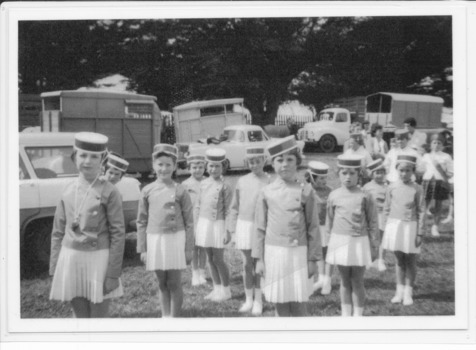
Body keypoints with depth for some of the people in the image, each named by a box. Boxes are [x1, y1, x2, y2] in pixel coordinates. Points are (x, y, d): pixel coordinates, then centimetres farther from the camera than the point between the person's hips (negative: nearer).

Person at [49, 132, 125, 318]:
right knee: (80, 315, 12)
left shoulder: (109, 192, -7)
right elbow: (58, 232, 10)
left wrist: (113, 274, -11)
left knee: (98, 315, 4)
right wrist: (54, 269, 7)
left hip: (98, 259, -4)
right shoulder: (68, 190, 6)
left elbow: (118, 234, -8)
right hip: (70, 258, 4)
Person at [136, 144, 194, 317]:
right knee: (162, 283, 13)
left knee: (174, 284, 2)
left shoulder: (180, 191, -3)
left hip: (175, 238, -2)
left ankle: (174, 318, 13)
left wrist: (188, 248, -3)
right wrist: (142, 249, 5)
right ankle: (165, 317, 24)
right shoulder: (147, 191, 3)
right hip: (154, 239, 3)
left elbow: (189, 221, -1)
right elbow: (141, 222, 8)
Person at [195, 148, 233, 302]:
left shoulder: (224, 187, -9)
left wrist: (228, 231, -11)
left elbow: (228, 211, -9)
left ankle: (226, 290, 13)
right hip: (204, 224, 6)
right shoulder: (203, 183, 7)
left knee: (218, 259, -1)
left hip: (218, 224, -5)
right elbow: (198, 206, 12)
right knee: (210, 259, 12)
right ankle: (217, 289, 24)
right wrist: (197, 225, 11)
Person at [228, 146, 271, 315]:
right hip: (244, 226, 3)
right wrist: (232, 230, 7)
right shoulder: (241, 181, 6)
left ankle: (258, 301, 15)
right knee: (247, 265, 10)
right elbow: (234, 208, 10)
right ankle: (248, 300, 22)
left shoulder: (269, 182, -4)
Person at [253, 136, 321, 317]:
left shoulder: (305, 191, -2)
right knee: (280, 303, 10)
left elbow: (313, 227, 0)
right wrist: (259, 259, 3)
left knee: (298, 303, 3)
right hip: (274, 253, 1)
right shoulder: (266, 192, 1)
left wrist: (312, 259, -2)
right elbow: (260, 228, 5)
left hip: (298, 252, -1)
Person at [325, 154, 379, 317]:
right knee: (345, 281, 11)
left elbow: (373, 222, 0)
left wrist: (374, 245, 0)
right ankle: (345, 314, 21)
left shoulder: (365, 197, -5)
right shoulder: (334, 196, 2)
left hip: (359, 241, -2)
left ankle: (358, 315, 16)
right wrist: (331, 239, 16)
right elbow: (330, 220, 13)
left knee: (357, 282, 4)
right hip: (340, 241, 2)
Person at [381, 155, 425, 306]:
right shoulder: (392, 188, 1)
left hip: (410, 226, -2)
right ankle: (399, 290, 23)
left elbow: (421, 212, -3)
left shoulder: (417, 189, -5)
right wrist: (386, 229, 7)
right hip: (395, 225, 2)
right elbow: (387, 209, 8)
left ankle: (408, 292, 18)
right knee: (399, 260, 12)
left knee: (410, 261, 7)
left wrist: (420, 233, -5)